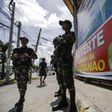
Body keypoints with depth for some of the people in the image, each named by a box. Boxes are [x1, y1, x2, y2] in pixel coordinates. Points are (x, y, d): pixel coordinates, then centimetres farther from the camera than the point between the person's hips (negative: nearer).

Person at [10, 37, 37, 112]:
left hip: (25, 67, -5)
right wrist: (14, 56, -5)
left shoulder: (29, 50, 10)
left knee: (23, 84, -13)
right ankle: (22, 99, 24)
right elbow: (12, 58, 18)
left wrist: (28, 56, -15)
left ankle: (21, 103, -12)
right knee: (19, 84, 8)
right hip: (17, 68, 5)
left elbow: (35, 57, 2)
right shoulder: (16, 49, 21)